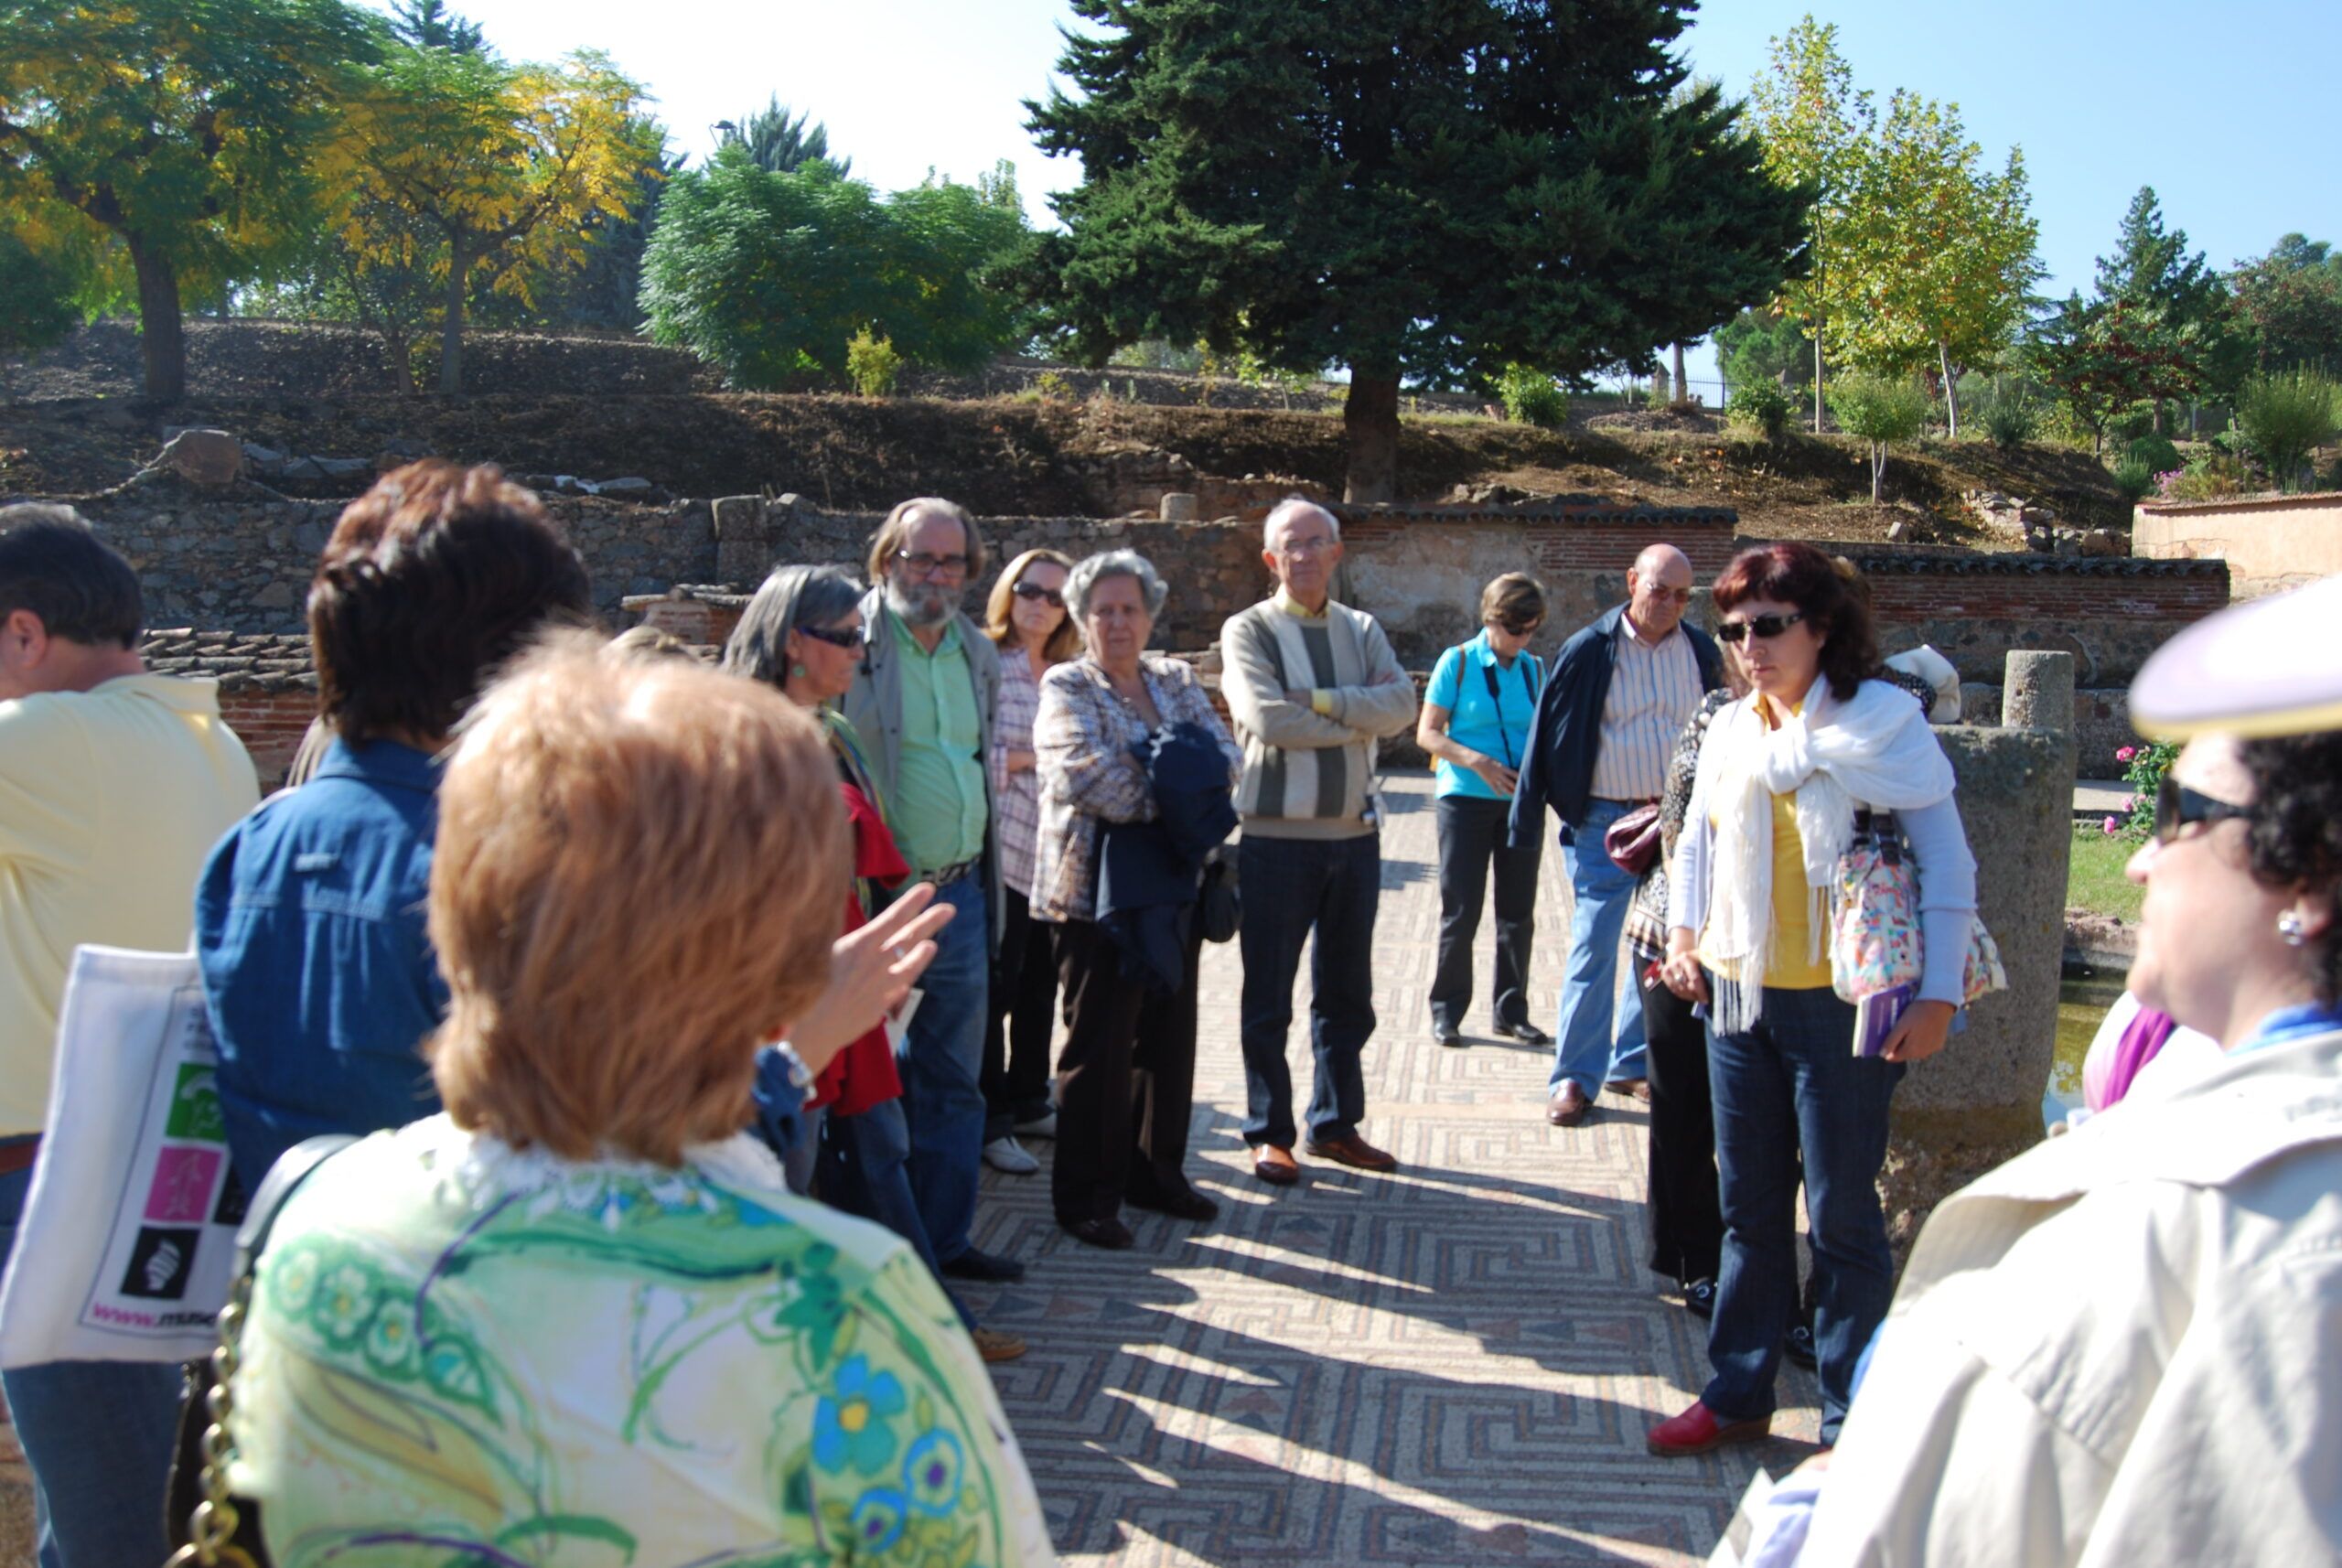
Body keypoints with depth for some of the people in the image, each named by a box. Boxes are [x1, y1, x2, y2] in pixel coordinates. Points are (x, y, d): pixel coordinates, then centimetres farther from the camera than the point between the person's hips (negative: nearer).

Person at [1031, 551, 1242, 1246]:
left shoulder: (1177, 680, 13)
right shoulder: (1067, 688, -5)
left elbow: (1226, 758, 2)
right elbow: (1085, 774, -21)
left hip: (1174, 888, 6)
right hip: (1098, 890, -6)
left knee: (1170, 1036, 13)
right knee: (1099, 1045, 0)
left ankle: (1156, 1171, 28)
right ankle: (1087, 1197, 11)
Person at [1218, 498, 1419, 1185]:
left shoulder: (1362, 630, 11)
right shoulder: (1247, 630, -3)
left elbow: (1401, 705, -6)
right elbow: (1268, 716, -18)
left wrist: (1322, 701, -18)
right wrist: (1361, 714, -10)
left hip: (1354, 834, 5)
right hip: (1276, 837, -4)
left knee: (1347, 994, 14)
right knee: (1268, 999, 4)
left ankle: (1336, 1123, 27)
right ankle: (1269, 1132, 16)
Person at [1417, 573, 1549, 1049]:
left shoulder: (1533, 669, 8)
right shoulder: (1458, 662, -4)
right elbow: (1427, 733, -6)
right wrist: (1478, 762, -19)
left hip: (1520, 803, 4)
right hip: (1465, 799, -4)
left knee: (1518, 914, 8)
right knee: (1461, 912, 0)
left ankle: (1510, 1011, 20)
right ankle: (1446, 1012, 12)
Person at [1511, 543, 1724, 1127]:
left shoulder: (1702, 652, 3)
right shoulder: (1588, 650, -7)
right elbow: (1548, 735, -4)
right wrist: (1526, 817, -4)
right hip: (1605, 822, -4)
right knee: (1593, 949, -2)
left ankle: (1634, 1063, 23)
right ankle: (1575, 1076, 6)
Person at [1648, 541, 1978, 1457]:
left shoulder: (1883, 719, -7)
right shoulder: (1730, 730, 9)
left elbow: (1947, 863, -8)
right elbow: (1696, 841, 21)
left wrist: (1939, 996, -13)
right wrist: (1682, 935, 7)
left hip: (1842, 1003, -5)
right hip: (1737, 997, 5)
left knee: (1841, 1216, 3)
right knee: (1748, 1208, 14)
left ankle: (1852, 1423, 17)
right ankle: (1737, 1395, 27)